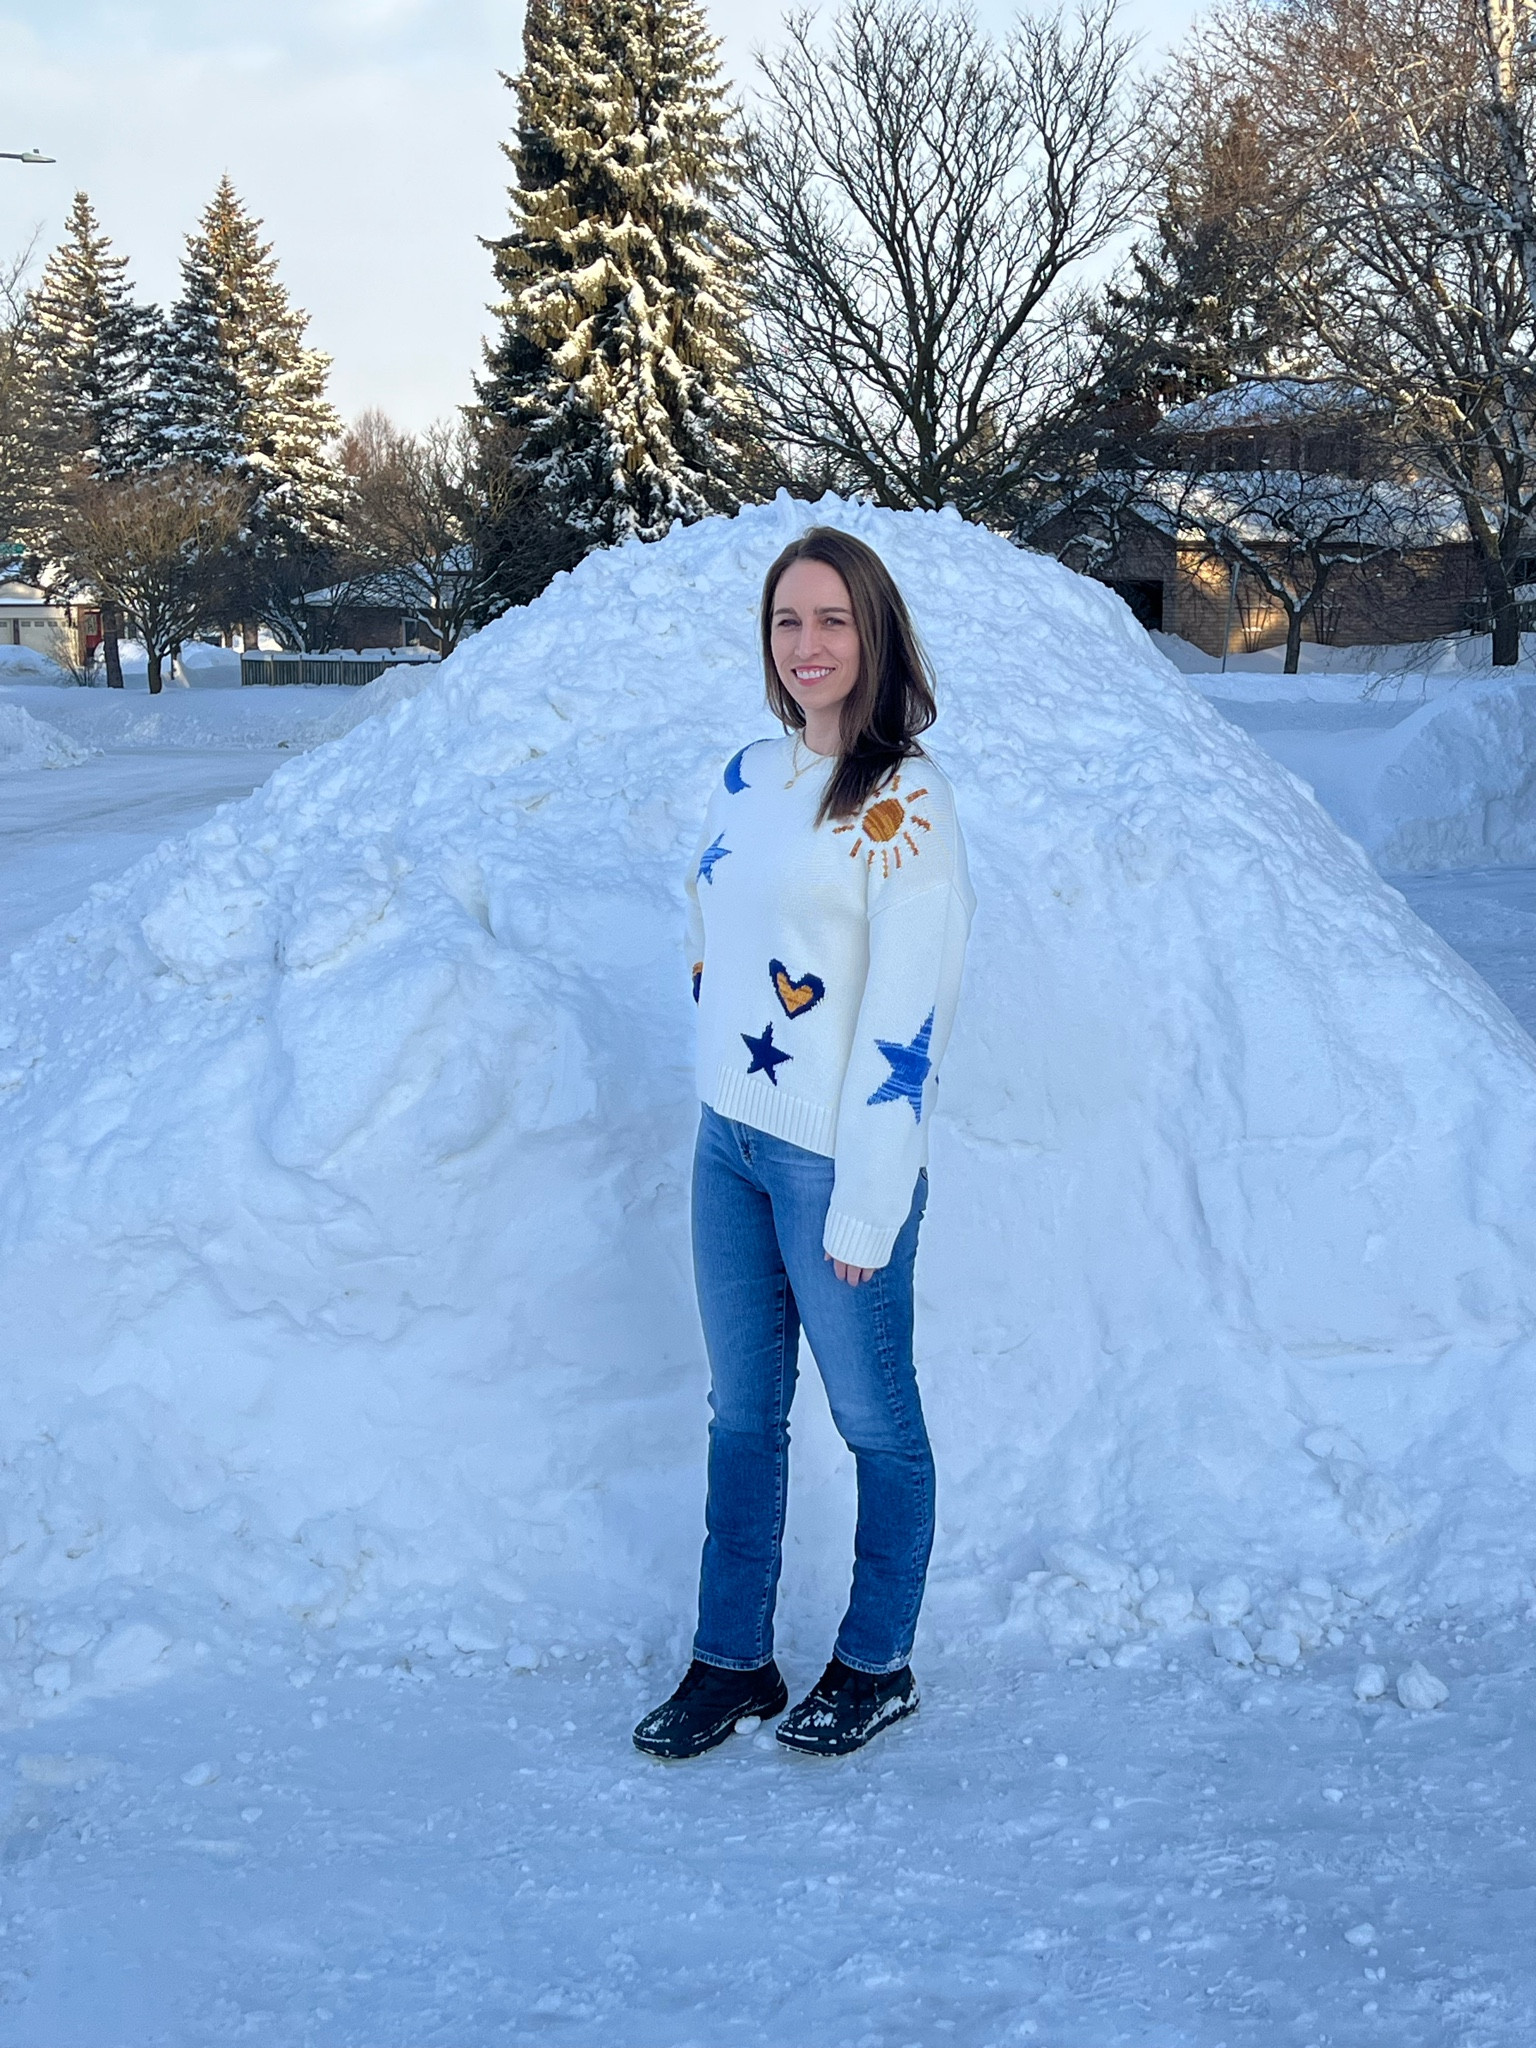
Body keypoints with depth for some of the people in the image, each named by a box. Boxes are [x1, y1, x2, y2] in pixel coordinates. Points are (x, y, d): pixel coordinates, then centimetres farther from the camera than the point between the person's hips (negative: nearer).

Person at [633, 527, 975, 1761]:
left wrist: (867, 1200, -18)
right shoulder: (750, 776, 8)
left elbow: (908, 1015, -17)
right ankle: (732, 1663, 27)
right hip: (728, 1143, 7)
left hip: (835, 1160, -7)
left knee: (873, 1419, 9)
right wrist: (721, 1117, 15)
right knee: (741, 1414, 15)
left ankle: (877, 1668, 26)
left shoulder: (902, 801, -14)